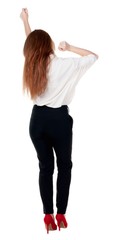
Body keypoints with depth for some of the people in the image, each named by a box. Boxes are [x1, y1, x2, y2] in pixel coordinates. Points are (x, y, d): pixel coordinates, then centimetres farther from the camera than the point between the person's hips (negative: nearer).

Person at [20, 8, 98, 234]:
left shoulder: (31, 64, 0)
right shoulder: (65, 65, -12)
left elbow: (31, 45, 21)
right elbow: (93, 56, -2)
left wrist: (25, 20, 33)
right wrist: (70, 47, 2)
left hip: (38, 119, 4)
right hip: (59, 119, -4)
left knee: (45, 167, 10)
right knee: (64, 166, 12)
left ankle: (48, 216, 12)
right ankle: (61, 214, 12)